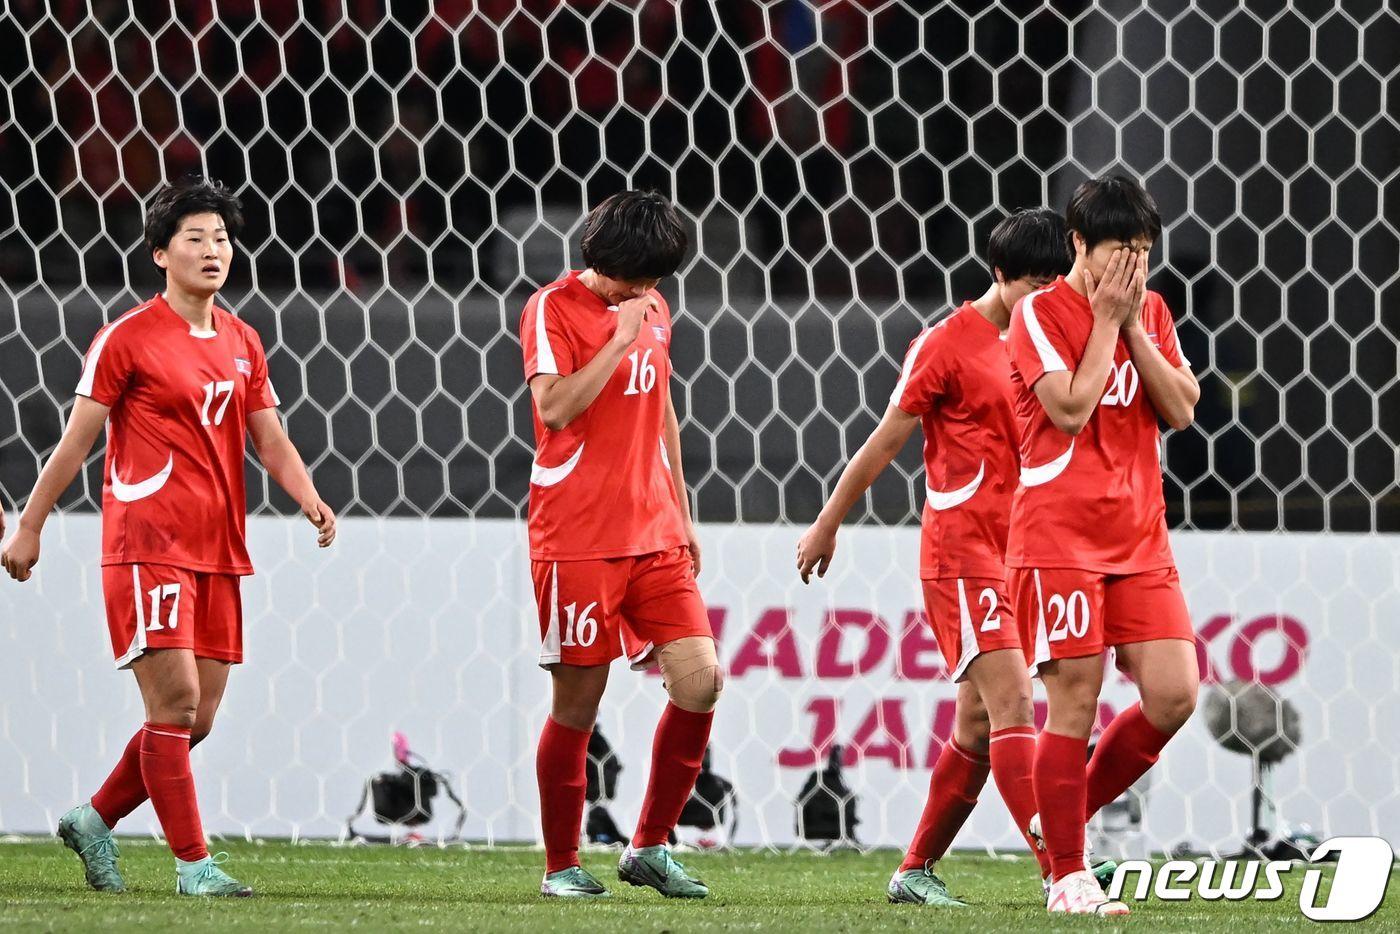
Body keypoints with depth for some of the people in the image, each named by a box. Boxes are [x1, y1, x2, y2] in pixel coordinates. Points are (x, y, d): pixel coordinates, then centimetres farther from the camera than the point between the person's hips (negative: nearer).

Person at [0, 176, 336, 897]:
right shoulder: (128, 338, -5)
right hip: (146, 545, -7)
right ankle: (193, 862, -6)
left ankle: (95, 821, 23)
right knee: (174, 701, -11)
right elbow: (77, 437, -1)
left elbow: (270, 440, 15)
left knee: (195, 718, 7)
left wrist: (310, 500, -4)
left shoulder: (241, 343, 13)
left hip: (219, 552, 7)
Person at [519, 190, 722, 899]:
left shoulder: (653, 309, 14)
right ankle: (561, 866, 12)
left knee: (700, 681, -6)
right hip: (577, 540, -6)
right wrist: (621, 339, -20)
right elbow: (554, 406, -20)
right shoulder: (552, 309, -6)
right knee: (577, 702, -2)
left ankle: (650, 847, 7)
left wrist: (681, 513, 26)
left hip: (654, 537, 6)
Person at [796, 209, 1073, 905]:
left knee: (980, 727, 10)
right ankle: (1064, 874, -28)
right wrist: (828, 526, 5)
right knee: (1013, 704, -18)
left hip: (1016, 554, 8)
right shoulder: (946, 345, -7)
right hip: (961, 552, -8)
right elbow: (886, 442, -1)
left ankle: (915, 871, 22)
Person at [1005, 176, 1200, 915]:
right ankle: (1068, 877, 2)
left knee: (1174, 695, -5)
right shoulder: (1042, 313, -6)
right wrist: (1106, 320, -10)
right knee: (1075, 701, -7)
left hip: (1139, 540, 6)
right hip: (1059, 539, -6)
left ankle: (1065, 815, 15)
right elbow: (1071, 408, -16)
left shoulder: (1152, 312, 12)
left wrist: (1134, 328, -4)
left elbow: (1182, 410, 3)